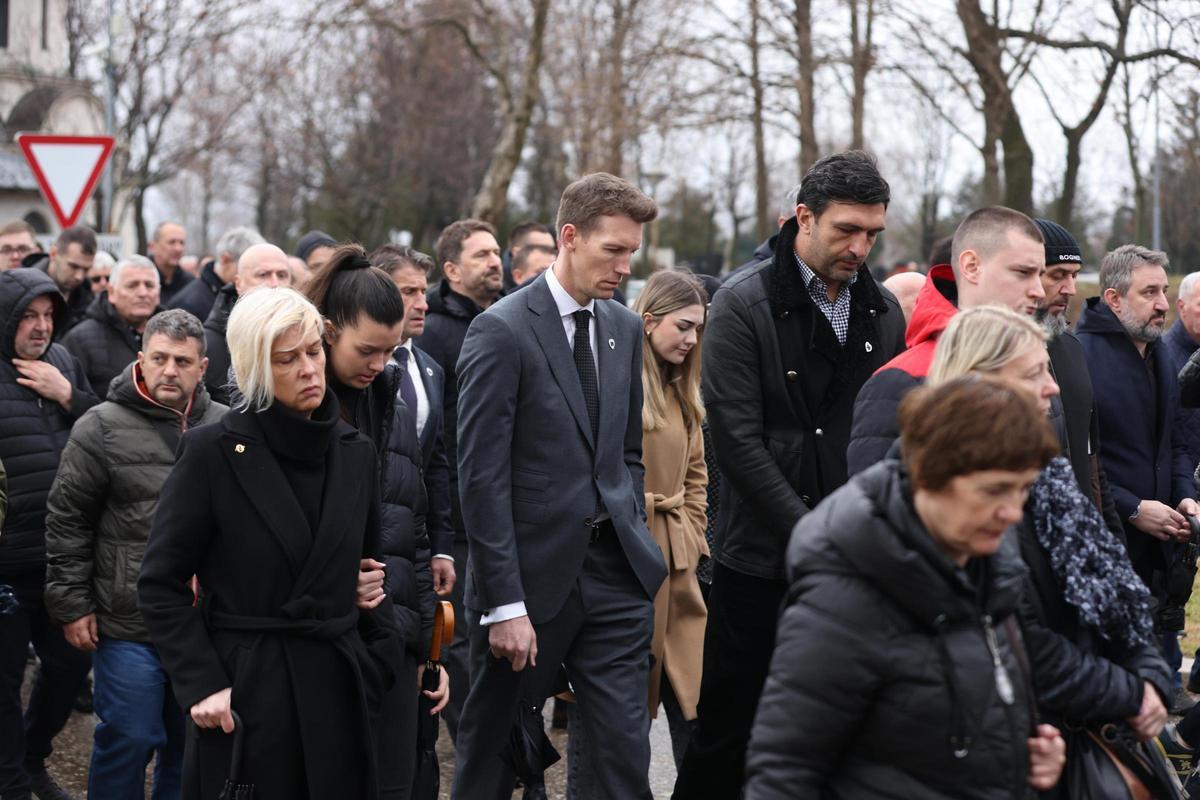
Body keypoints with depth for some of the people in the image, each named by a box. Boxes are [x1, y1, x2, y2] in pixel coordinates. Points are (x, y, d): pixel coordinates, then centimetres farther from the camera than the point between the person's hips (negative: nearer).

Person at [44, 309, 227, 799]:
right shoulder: (102, 429, -5)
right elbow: (66, 523, -2)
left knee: (189, 741, 14)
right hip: (129, 626, -3)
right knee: (128, 741, 1)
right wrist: (70, 604, -4)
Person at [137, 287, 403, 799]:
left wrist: (383, 658, 3)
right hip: (244, 690, -4)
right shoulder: (211, 451, -6)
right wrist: (201, 683, -12)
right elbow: (160, 583, -5)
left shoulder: (355, 453, 8)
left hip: (336, 688, 4)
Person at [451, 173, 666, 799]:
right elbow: (482, 477, -14)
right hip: (534, 572, -5)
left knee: (625, 748, 2)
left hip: (614, 572, 5)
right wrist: (505, 604, -17)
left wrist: (634, 535, 8)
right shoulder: (501, 331, -11)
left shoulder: (625, 329, 10)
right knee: (490, 742, 11)